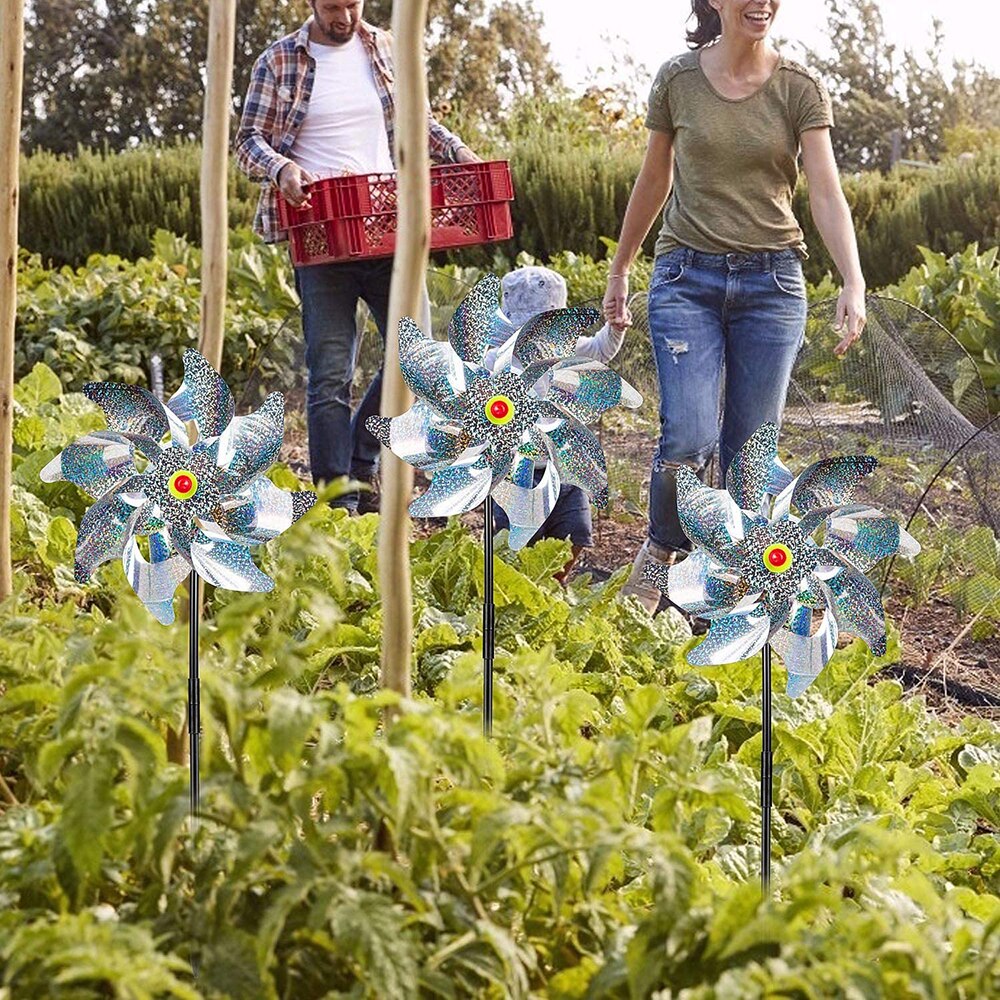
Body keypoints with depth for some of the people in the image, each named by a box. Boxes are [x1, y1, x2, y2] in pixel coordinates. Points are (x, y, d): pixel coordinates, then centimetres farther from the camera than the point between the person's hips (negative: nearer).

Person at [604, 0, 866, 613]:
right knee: (687, 438, -13)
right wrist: (620, 270, 20)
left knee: (751, 446, 4)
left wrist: (854, 284, -23)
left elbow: (826, 194, -10)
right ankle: (661, 553, 14)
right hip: (688, 277, -1)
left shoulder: (800, 88, -2)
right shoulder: (678, 80, 0)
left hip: (772, 281, 1)